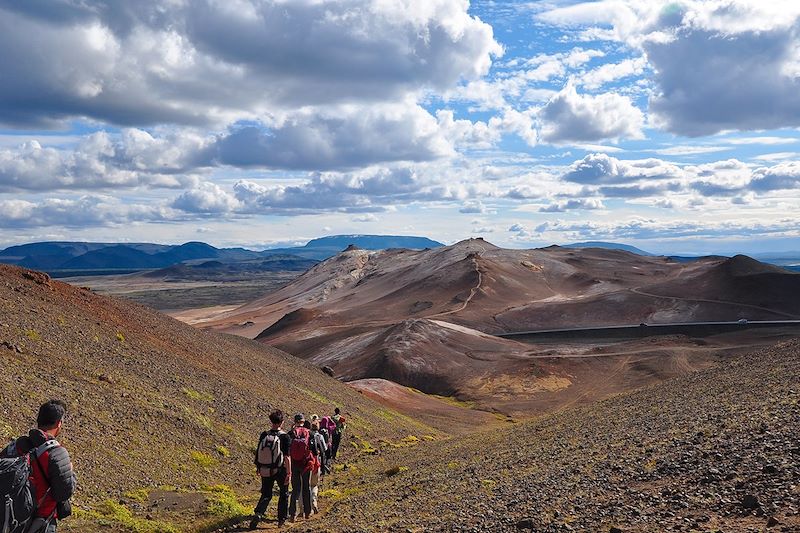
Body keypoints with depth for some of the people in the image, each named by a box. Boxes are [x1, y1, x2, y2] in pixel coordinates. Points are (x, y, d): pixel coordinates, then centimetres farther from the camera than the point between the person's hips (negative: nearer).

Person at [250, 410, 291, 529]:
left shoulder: (264, 435, -2)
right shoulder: (284, 437, -13)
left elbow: (258, 452, 5)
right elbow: (287, 457, -16)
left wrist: (258, 468, 18)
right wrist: (288, 473, -10)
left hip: (265, 471, 3)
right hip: (280, 470, -3)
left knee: (266, 495, 14)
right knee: (284, 495, 18)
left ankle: (258, 514, -10)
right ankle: (281, 519, 22)